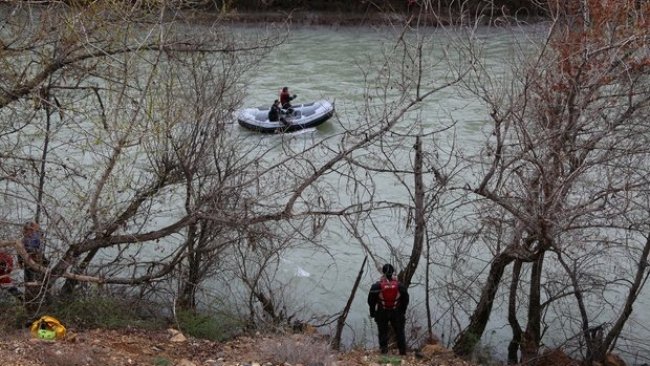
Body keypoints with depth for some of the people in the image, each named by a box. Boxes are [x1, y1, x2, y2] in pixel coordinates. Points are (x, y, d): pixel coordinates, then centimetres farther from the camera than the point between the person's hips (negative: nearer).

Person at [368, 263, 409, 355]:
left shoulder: (377, 286, -10)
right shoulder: (399, 285, -3)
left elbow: (371, 300, -4)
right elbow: (405, 300, 6)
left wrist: (372, 312, 9)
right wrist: (402, 312, 18)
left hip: (382, 313, -1)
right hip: (396, 313, 2)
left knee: (383, 332, 8)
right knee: (399, 332, 12)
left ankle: (384, 349, 2)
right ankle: (403, 351, 13)